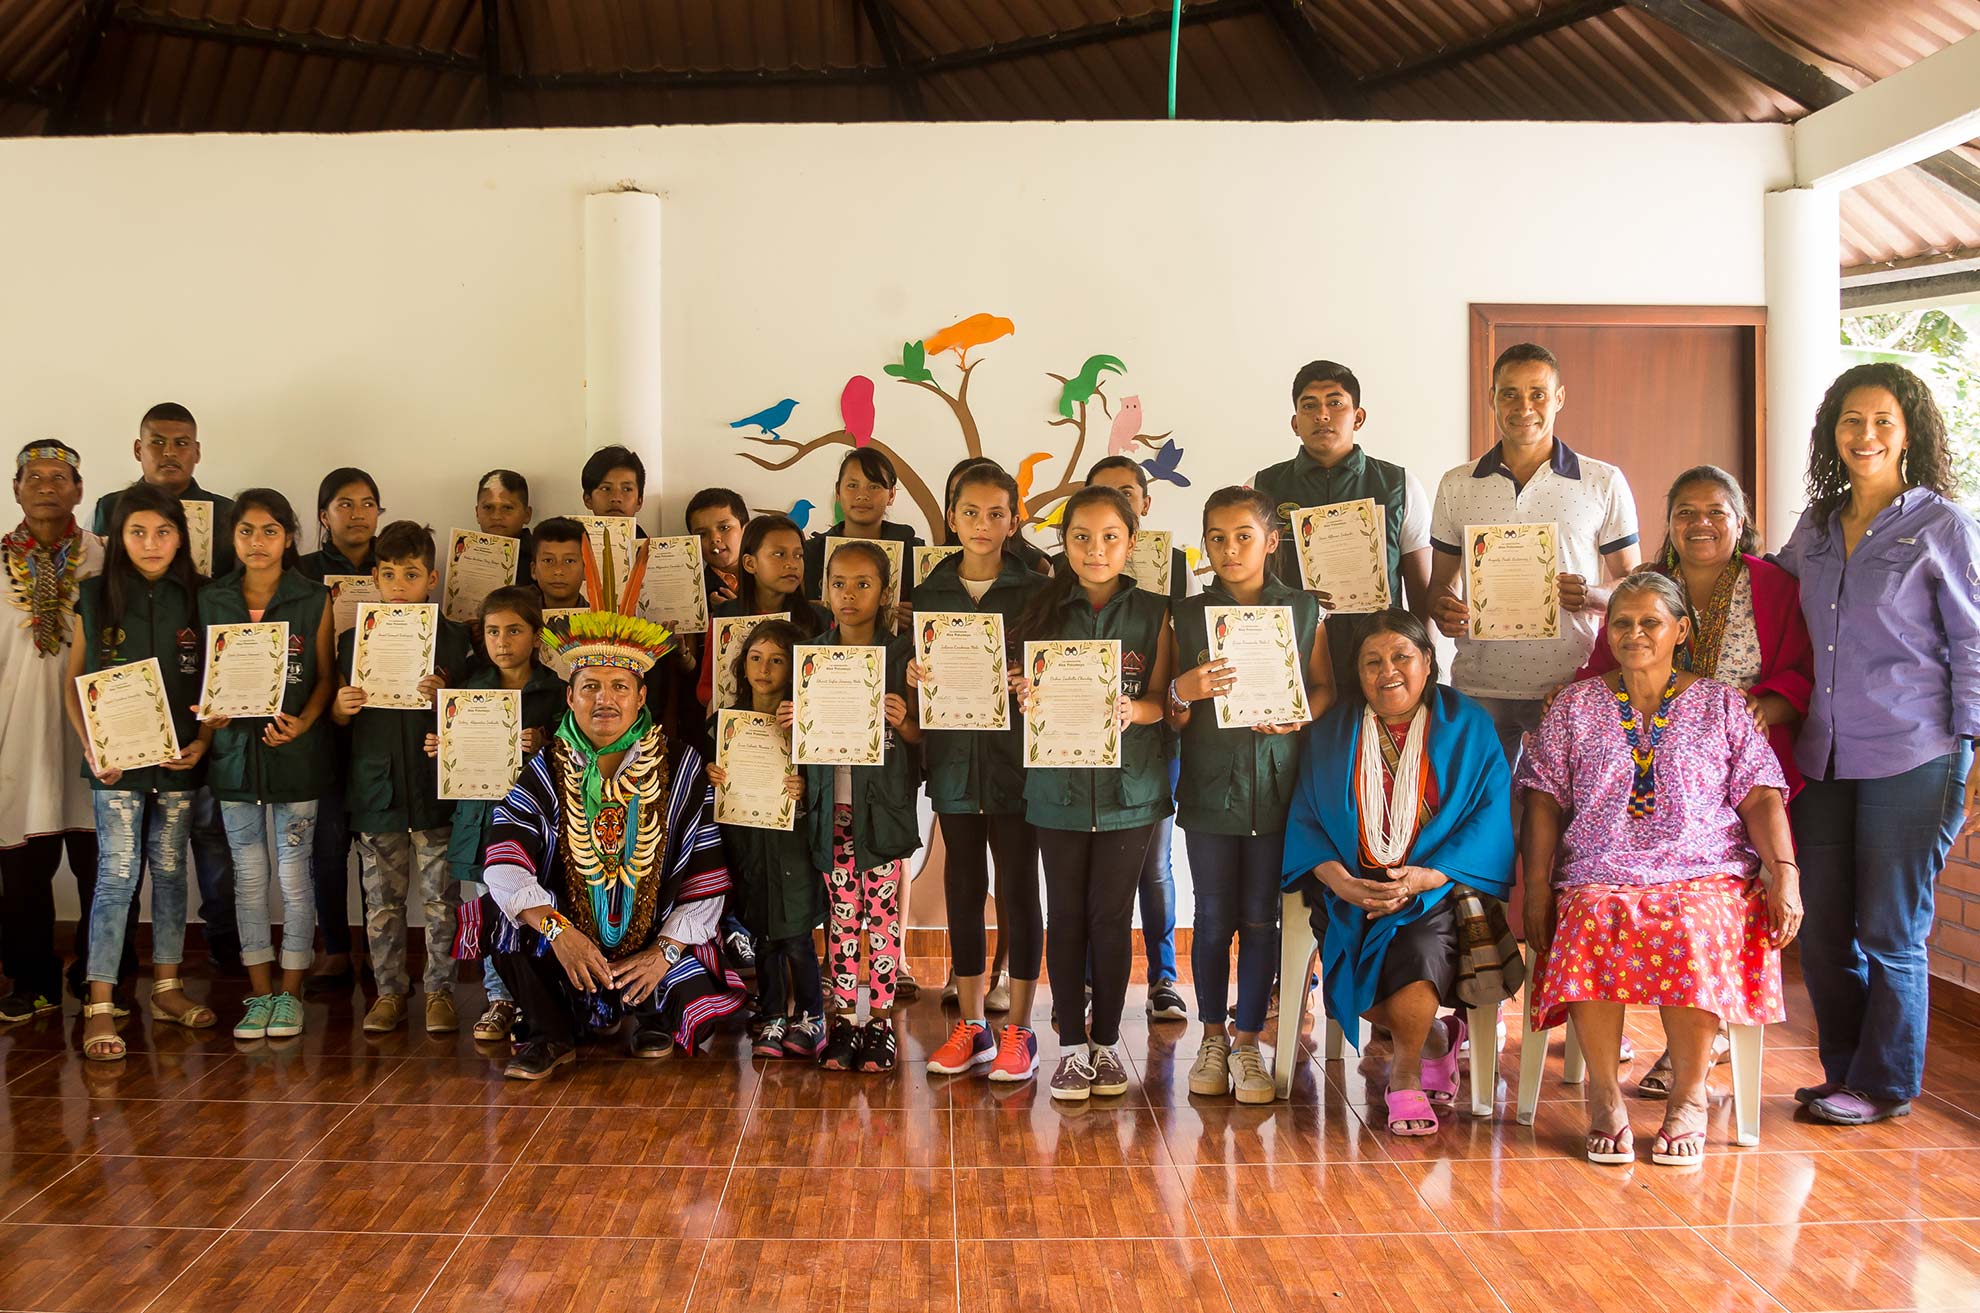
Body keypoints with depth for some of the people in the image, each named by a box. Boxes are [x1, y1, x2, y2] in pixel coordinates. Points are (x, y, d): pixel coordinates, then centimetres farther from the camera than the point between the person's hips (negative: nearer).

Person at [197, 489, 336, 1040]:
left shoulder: (314, 600, -2)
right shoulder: (212, 600, 5)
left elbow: (325, 676, -1)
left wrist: (303, 722, -16)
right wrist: (206, 722, -10)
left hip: (295, 751, -2)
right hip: (234, 748, 2)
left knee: (294, 875, 3)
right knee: (248, 877, 8)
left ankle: (290, 993, 15)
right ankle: (260, 992, 19)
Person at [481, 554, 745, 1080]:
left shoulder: (681, 768, -1)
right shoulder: (544, 771, -1)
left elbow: (707, 877, -4)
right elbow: (503, 864, -15)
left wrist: (665, 952, -14)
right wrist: (558, 930, -29)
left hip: (655, 951, 0)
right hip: (562, 947, 0)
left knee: (703, 1008, -23)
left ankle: (651, 1016, 16)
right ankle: (552, 1035, 0)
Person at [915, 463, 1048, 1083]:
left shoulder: (1035, 591, -1)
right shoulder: (927, 593, 8)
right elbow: (915, 672, 12)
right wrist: (914, 678, -10)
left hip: (1015, 755, -3)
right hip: (954, 755, 3)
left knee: (1018, 887, 1)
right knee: (963, 886, 10)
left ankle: (1018, 1029, 12)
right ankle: (971, 1026, 21)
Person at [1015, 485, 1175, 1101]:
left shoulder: (1152, 612, 2)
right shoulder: (1046, 611, 5)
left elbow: (1162, 699, -1)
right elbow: (1028, 692, 6)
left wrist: (1134, 710, -22)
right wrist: (1027, 699, -16)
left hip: (1129, 786, -1)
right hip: (1059, 783, 1)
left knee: (1111, 915, 4)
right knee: (1065, 915, 6)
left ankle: (1106, 1041, 19)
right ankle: (1071, 1045, 17)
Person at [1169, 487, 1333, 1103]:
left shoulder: (1303, 610, 4)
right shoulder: (1186, 615, 2)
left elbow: (1325, 687, 10)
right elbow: (1170, 719, 2)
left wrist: (1300, 717, -10)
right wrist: (1183, 693, -19)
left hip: (1277, 785, 0)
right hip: (1210, 786, 0)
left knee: (1261, 919, 5)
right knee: (1214, 920, 7)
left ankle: (1248, 1041, 17)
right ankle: (1213, 1036, 22)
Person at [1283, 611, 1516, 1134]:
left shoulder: (1467, 726, 4)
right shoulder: (1332, 733, 11)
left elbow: (1490, 817, -4)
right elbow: (1304, 818, 6)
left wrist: (1425, 878, -17)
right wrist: (1336, 878, -13)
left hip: (1437, 889, -2)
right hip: (1351, 890, 2)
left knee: (1419, 953, -31)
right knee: (1355, 975, -23)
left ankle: (1405, 1076, -2)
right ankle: (1434, 1040, 11)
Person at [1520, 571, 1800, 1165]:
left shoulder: (1720, 703, 16)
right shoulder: (1576, 704, 17)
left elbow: (1760, 798, 8)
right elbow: (1545, 801, 10)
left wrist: (1785, 874, -8)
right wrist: (1537, 887, -3)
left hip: (1707, 871, 0)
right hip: (1601, 875, 1)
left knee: (1694, 936, -35)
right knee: (1593, 929, -34)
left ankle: (1688, 1100, -16)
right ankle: (1604, 1095, -18)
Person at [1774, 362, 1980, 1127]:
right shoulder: (1814, 530, 11)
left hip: (1911, 760, -5)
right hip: (1825, 760, 5)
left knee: (1890, 933, 3)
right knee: (1822, 935, 8)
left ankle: (1883, 1086, 18)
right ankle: (1844, 1073, 25)